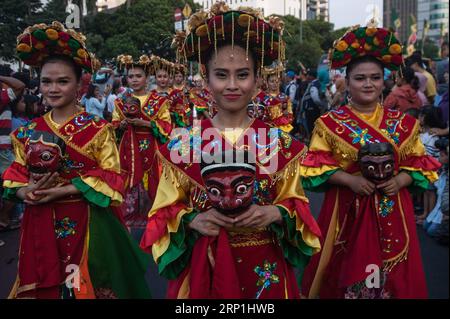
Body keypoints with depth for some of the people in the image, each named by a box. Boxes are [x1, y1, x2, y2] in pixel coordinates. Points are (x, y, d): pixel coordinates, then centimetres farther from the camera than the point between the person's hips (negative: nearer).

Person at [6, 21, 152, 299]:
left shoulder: (97, 129, -7)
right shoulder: (28, 132, 8)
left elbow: (111, 177, -11)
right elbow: (15, 174, 12)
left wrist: (64, 190, -20)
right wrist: (24, 192, -11)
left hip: (85, 223, -4)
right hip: (40, 225, 4)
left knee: (83, 286, 8)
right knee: (45, 286, 16)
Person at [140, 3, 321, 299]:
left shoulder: (280, 142, -2)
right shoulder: (184, 143, -4)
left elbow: (296, 203, 3)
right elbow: (165, 211, 1)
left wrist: (275, 213, -16)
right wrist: (193, 220, -18)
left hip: (264, 268, 1)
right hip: (203, 267, 0)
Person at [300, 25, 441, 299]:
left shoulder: (403, 124, 7)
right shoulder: (330, 123, -2)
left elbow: (421, 164, 8)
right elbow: (314, 167, -6)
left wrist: (399, 180, -12)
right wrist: (349, 179, -19)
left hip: (392, 215, 3)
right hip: (348, 212, -2)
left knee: (391, 279, 10)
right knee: (347, 276, 6)